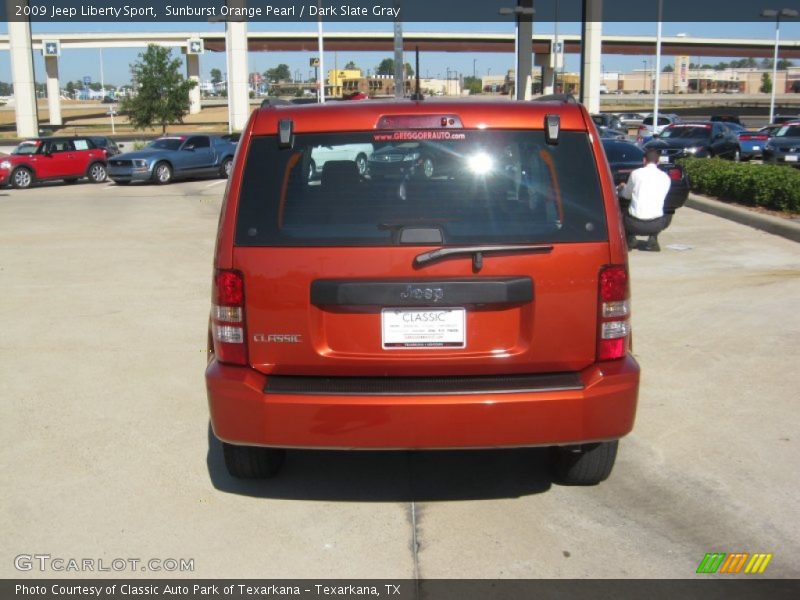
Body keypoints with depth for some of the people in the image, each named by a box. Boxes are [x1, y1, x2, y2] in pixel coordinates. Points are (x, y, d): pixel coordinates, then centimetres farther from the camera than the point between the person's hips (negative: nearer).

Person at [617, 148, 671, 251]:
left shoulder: (636, 173, 2)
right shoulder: (665, 177, 7)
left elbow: (626, 195, 15)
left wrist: (622, 188, 40)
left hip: (635, 225, -1)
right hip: (655, 225, 1)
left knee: (625, 216, 33)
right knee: (664, 220, 36)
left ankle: (630, 237, 7)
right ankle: (653, 239, 9)